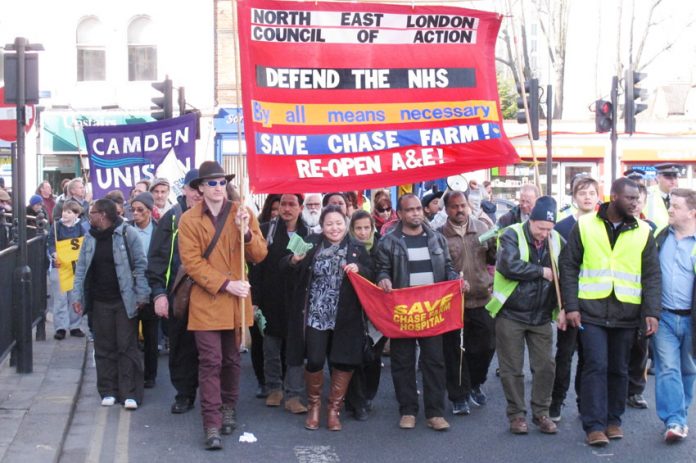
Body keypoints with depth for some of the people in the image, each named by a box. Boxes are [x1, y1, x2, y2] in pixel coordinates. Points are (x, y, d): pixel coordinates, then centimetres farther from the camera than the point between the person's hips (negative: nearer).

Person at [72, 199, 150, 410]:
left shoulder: (127, 233, -7)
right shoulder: (90, 238, 7)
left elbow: (140, 265, -6)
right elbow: (81, 268, 10)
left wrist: (142, 295, -10)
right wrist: (78, 296, 1)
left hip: (125, 301, -4)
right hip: (99, 302, 5)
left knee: (127, 347, -1)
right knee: (104, 348, 8)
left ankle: (130, 393, 2)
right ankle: (108, 392, 16)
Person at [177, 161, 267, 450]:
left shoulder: (242, 213, 3)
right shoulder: (189, 219, -4)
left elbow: (260, 255, -2)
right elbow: (192, 262, -11)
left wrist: (246, 232, -20)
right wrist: (226, 284, -17)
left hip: (237, 301, 3)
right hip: (206, 301, -3)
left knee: (231, 360, 15)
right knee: (210, 363, -6)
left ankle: (228, 408, 34)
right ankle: (212, 425, -4)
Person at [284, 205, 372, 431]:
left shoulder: (357, 248, 5)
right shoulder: (312, 245, 1)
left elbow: (371, 277, 3)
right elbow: (287, 268, -1)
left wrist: (358, 269, -16)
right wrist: (294, 260, -22)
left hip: (346, 317, 1)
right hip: (316, 315, -1)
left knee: (343, 362, 4)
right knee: (314, 361, -4)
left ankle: (334, 410, 22)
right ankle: (314, 406, 22)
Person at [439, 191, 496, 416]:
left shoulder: (482, 228, 6)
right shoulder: (440, 235, -5)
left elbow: (493, 258, 9)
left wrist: (496, 243, -10)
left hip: (482, 299, 3)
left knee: (485, 346, 10)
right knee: (455, 351, 3)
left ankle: (475, 384, 34)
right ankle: (459, 396, 16)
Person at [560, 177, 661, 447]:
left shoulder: (642, 232, 5)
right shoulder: (585, 226, 0)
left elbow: (652, 275, 6)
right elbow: (568, 267, 1)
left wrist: (652, 312, -4)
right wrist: (571, 306, -5)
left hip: (626, 313, 2)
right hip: (591, 311, -2)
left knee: (619, 369, 9)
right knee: (596, 366, -7)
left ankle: (613, 420, 22)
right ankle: (594, 425, -2)